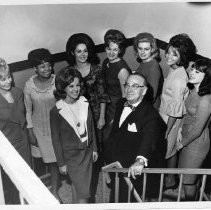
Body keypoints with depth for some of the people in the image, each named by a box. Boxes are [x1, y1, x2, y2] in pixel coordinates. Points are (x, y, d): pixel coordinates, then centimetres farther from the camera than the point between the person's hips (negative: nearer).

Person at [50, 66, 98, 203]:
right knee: (84, 193, -1)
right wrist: (61, 163, -7)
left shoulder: (84, 103, -5)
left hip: (87, 151, 4)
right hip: (71, 155, -4)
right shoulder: (56, 111, -18)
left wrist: (94, 148, 10)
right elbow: (56, 139, -10)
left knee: (77, 184, 19)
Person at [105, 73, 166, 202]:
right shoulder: (121, 104, 1)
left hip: (132, 171, -7)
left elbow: (149, 138, -41)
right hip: (113, 164, 7)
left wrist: (140, 160, -60)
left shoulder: (150, 114, -24)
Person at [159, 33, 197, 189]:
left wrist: (166, 132, -17)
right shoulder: (175, 69, -4)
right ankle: (171, 177, 42)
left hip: (171, 120, -8)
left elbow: (175, 112, -25)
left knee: (169, 150, 12)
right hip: (165, 114, 8)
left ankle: (170, 180, 34)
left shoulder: (178, 80, -30)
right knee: (171, 149, 22)